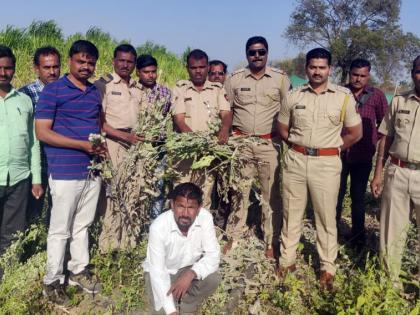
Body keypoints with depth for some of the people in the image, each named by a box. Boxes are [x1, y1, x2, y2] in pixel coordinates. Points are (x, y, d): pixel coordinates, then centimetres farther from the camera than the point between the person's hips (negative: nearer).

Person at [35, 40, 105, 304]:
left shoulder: (95, 92, 12)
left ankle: (79, 270, 29)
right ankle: (53, 280, 17)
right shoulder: (53, 91, -6)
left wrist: (101, 144, 4)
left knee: (83, 225, 15)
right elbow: (42, 132, -12)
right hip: (65, 171, -5)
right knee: (60, 229, 3)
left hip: (92, 170, 6)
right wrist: (82, 145, -16)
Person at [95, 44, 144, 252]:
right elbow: (99, 122, -7)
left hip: (135, 144, 6)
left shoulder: (138, 88, 19)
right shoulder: (103, 85, 0)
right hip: (113, 144, -5)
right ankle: (109, 244, 1)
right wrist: (126, 136, -14)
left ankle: (129, 241, 13)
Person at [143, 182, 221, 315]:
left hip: (189, 268, 3)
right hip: (161, 271, -2)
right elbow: (157, 271, -31)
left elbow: (213, 255, -21)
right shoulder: (158, 227, -32)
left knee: (213, 279, -25)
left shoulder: (205, 217, -24)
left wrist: (191, 274, -39)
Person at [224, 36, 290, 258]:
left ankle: (272, 242, 15)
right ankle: (234, 237, 20)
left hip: (270, 143, -1)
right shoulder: (234, 79, 4)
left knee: (271, 194, 4)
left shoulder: (280, 78, 1)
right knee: (239, 190, 9)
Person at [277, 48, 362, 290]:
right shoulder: (294, 96, 4)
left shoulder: (344, 97, -2)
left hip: (327, 163, -2)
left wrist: (332, 148, 4)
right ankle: (287, 259, 26)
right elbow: (283, 128, 13)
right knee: (291, 213, 12)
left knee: (326, 217, 6)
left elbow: (355, 133, 3)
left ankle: (328, 268, 19)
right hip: (295, 160, 2)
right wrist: (299, 147, 8)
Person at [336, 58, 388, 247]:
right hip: (339, 153, 0)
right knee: (337, 194, 12)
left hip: (363, 156, 0)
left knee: (358, 196, 12)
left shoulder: (377, 96, -3)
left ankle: (358, 235, 25)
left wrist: (374, 143, -2)